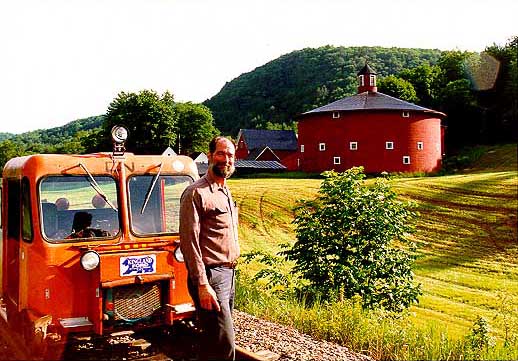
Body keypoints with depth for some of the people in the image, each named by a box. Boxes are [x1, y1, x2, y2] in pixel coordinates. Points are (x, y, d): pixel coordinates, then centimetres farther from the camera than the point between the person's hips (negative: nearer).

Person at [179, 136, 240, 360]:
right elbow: (189, 241, -16)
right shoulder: (196, 193, -12)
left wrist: (230, 271, 17)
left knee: (213, 341, 16)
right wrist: (202, 285, -21)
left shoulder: (226, 193, 16)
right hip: (210, 276, -9)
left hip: (228, 274, 9)